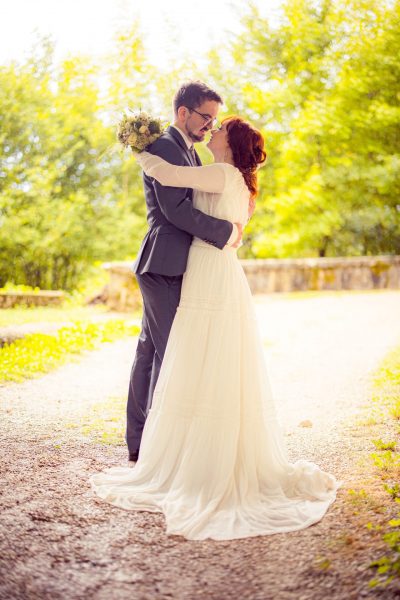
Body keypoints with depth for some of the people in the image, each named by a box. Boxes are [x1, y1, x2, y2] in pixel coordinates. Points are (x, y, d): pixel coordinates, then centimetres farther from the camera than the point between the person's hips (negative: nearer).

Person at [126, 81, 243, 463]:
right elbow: (175, 209, -21)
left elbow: (198, 203, 20)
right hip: (165, 264, -10)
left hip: (174, 267, 10)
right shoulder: (163, 147, -11)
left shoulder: (191, 153, 21)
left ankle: (139, 440, 19)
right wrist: (226, 231, -17)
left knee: (150, 350, 12)